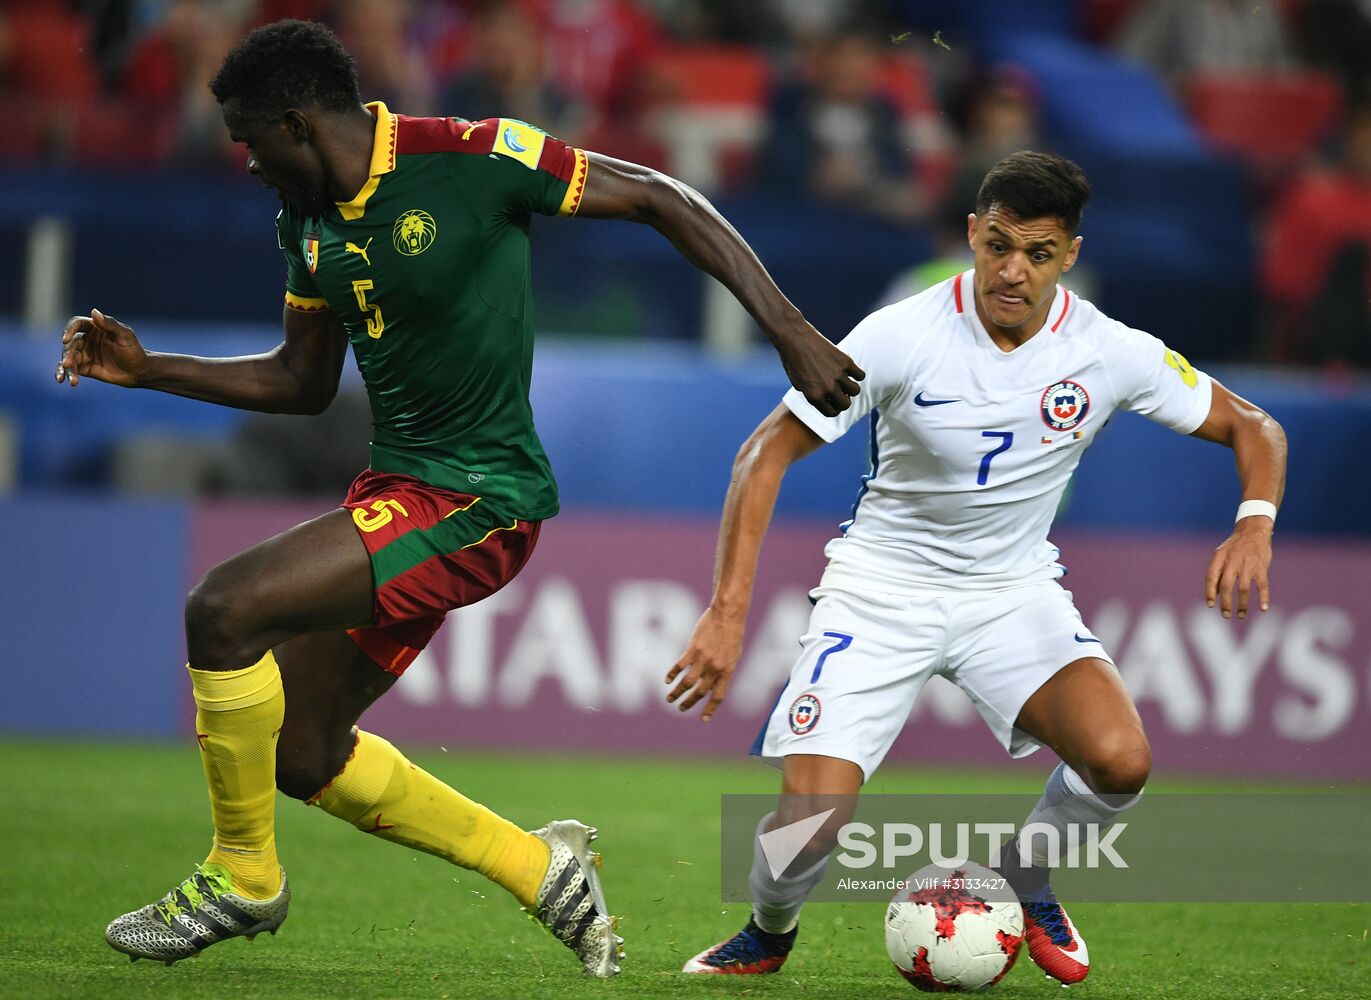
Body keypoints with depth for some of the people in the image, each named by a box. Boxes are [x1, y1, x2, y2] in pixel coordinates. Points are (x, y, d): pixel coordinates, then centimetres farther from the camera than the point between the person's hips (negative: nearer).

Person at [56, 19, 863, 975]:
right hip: (396, 490, 9)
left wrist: (791, 332, -17)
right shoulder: (308, 221, 6)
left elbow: (662, 200, -12)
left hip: (477, 501, -9)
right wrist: (146, 370, 10)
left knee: (223, 611, -21)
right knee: (299, 752, 12)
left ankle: (243, 878, -1)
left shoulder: (472, 158, -18)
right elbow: (302, 382, 20)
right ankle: (541, 867, 25)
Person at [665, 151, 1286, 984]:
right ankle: (769, 933, 20)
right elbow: (769, 450, -12)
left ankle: (1026, 884, 9)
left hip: (1014, 588, 2)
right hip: (885, 582, -2)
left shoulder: (1111, 353, -12)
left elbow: (1252, 428, 1)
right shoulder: (902, 336, -19)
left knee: (1120, 760, -25)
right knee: (812, 819, -18)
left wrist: (1255, 523, -21)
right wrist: (728, 612, -20)